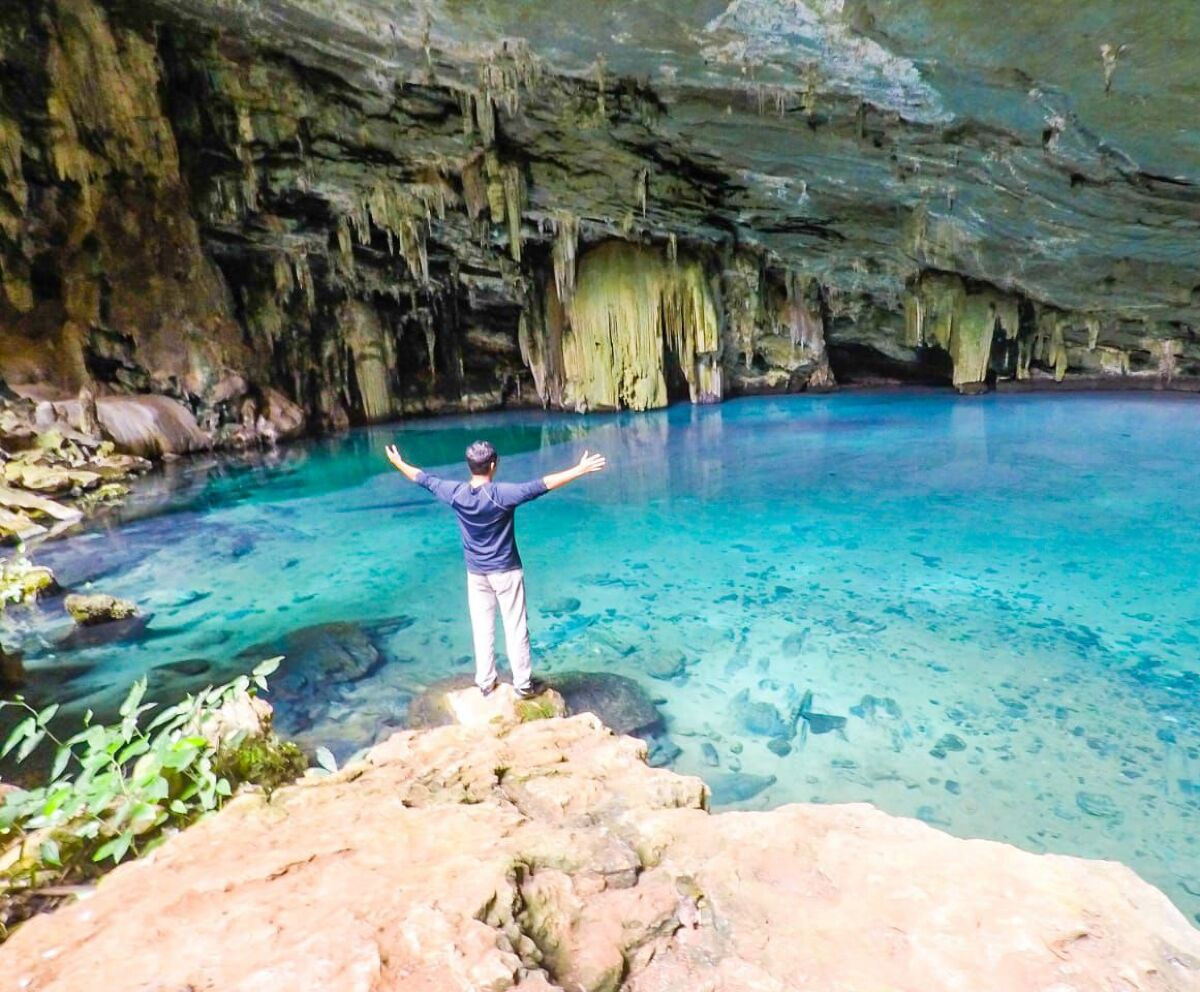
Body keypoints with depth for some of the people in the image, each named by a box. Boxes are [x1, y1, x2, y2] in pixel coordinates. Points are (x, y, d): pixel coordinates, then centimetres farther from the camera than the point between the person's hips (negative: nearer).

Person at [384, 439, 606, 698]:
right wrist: (580, 470, -28)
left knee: (482, 628, 15)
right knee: (516, 628, 7)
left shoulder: (455, 493, -8)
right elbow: (543, 485, -28)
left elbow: (424, 479, 7)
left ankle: (485, 683, 25)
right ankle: (523, 684, 16)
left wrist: (399, 463, 24)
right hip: (506, 571, -4)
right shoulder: (502, 493, -22)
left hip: (475, 573, 4)